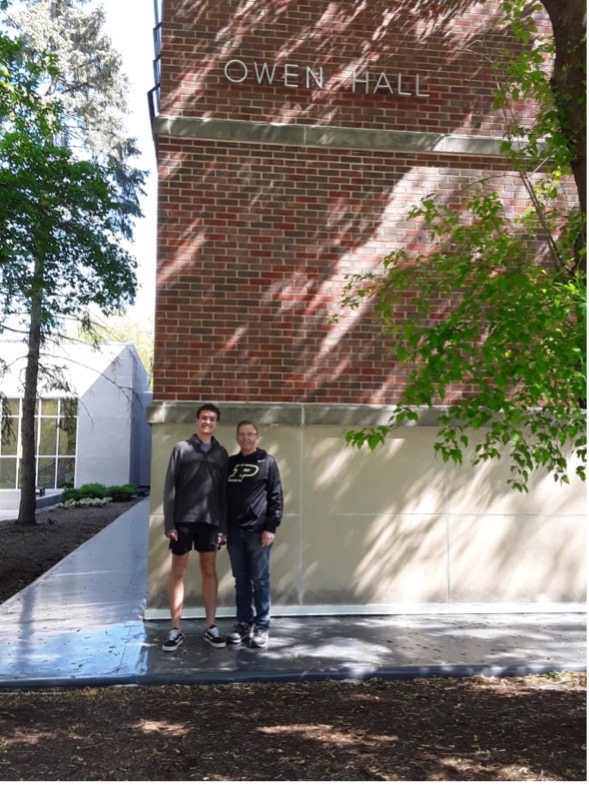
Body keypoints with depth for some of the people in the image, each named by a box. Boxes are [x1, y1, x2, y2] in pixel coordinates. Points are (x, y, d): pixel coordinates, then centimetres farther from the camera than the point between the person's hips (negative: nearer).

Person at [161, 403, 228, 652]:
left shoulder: (221, 453, 9)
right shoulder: (181, 448, 2)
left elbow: (224, 492, 8)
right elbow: (170, 488, -2)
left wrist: (223, 526, 3)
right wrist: (169, 523, -8)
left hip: (210, 521, 2)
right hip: (183, 520, -2)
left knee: (209, 570, 7)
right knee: (178, 571, 3)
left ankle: (211, 627, 15)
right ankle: (176, 629, 9)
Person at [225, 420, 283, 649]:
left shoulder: (268, 462, -1)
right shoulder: (230, 463, 11)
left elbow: (276, 498, -5)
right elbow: (222, 496, 13)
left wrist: (271, 528, -11)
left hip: (258, 531, -4)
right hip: (235, 531, 4)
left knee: (260, 580, 2)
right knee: (241, 580, 10)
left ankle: (262, 627, 10)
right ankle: (243, 624, 19)